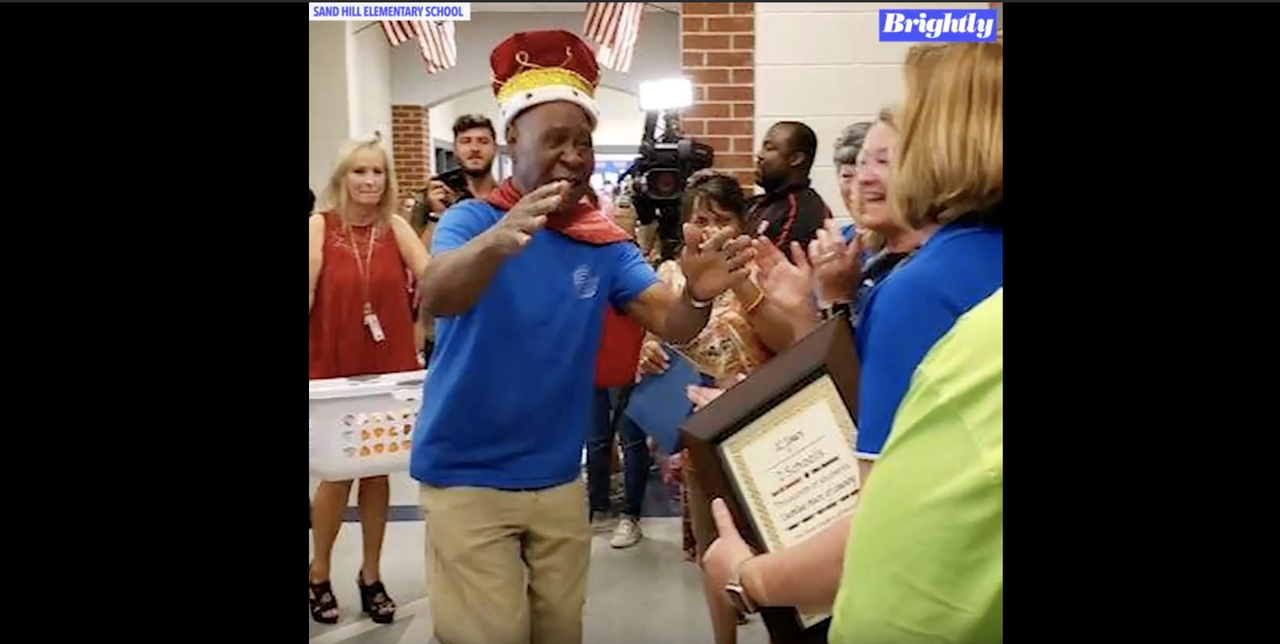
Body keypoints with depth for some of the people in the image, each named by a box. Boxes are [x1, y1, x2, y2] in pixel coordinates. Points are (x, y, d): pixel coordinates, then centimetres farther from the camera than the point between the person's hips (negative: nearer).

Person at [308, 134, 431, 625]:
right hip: (332, 368, -2)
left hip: (389, 366, 2)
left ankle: (371, 577, 27)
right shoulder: (320, 225, -5)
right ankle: (319, 574, 29)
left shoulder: (394, 226, 1)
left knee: (378, 470, 11)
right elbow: (306, 293, -12)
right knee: (337, 472, 7)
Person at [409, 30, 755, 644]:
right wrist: (497, 243, -53)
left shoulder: (606, 241, -1)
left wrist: (698, 294, -34)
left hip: (558, 478, 4)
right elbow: (435, 296, -31)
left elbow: (670, 323, -10)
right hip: (466, 476, -4)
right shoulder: (473, 219, -12)